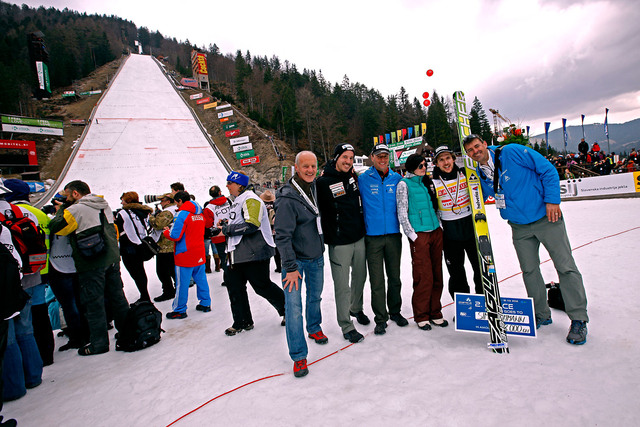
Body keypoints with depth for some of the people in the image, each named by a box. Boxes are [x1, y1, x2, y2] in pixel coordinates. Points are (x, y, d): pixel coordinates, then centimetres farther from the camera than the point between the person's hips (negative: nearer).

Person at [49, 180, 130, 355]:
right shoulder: (104, 206, 12)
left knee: (93, 302, 3)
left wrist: (60, 210, 10)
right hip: (112, 259, 7)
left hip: (92, 264, -7)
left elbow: (55, 227, -3)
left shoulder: (76, 210, -11)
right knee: (117, 296, 16)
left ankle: (99, 343, 12)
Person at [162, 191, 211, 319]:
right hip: (199, 253, 7)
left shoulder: (182, 214, -16)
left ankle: (179, 310, 12)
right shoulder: (200, 213, 9)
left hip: (185, 255, -7)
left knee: (182, 283, 2)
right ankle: (205, 304, 23)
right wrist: (171, 229, 17)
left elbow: (175, 236, -19)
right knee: (201, 279, 15)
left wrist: (166, 231, 2)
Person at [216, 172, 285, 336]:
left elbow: (251, 225, -27)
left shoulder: (251, 200, -14)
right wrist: (226, 223, 12)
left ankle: (287, 310, 21)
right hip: (239, 254, 10)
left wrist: (228, 229, -19)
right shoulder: (237, 201, 19)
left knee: (262, 286, -1)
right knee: (234, 285, 10)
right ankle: (242, 322, 23)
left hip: (255, 253, -10)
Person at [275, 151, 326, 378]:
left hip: (316, 257, 7)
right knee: (294, 305, -6)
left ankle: (314, 328, 46)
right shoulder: (287, 198, -21)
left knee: (315, 296, 21)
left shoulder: (315, 187, 1)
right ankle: (299, 356, 6)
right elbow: (282, 236, -21)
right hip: (296, 259, -6)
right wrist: (291, 267, -20)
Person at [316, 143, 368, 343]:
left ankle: (356, 308, 44)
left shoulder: (354, 176, 7)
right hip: (339, 242, -6)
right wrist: (327, 235, -12)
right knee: (342, 285, 1)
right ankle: (346, 326, 16)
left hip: (359, 238, 7)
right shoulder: (324, 182, -13)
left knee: (360, 276, 20)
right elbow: (317, 209, -11)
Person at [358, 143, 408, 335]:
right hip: (372, 236, -2)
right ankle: (380, 318, 17)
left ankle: (395, 311, 33)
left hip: (393, 234, 3)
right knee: (377, 280, 3)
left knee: (394, 277, 15)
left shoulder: (397, 179, 6)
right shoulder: (363, 179, -2)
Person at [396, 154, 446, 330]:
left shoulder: (427, 181, 15)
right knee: (424, 276, -4)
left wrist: (440, 226, 14)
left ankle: (435, 313, 22)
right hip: (419, 234, -6)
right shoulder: (404, 184, -3)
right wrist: (412, 235, -9)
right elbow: (402, 213, -6)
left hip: (436, 232, 6)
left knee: (437, 274, 9)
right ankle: (421, 316, 11)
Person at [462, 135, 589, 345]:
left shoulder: (512, 152, -13)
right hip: (519, 227, 4)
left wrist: (552, 200, -16)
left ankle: (578, 319, 10)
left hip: (546, 217, -4)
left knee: (566, 267, -2)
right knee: (529, 270, 8)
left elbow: (548, 170, -10)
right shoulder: (480, 175, 1)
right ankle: (542, 314, 26)